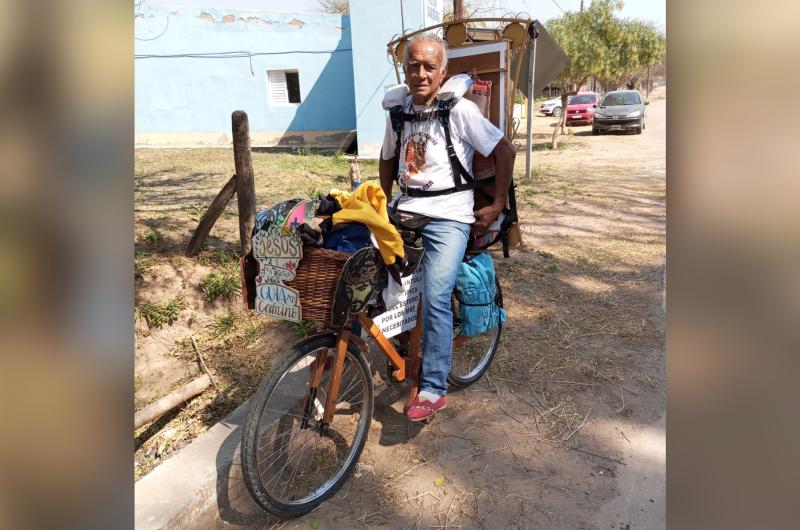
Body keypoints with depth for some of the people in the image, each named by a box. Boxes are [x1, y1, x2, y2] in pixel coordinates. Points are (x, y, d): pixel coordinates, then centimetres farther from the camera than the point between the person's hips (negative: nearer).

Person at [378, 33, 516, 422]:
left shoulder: (459, 110, -6)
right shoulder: (398, 110, 10)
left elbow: (504, 151, -3)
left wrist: (497, 205, -3)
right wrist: (387, 204, 16)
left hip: (447, 215, -5)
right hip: (404, 210, 6)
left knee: (435, 297, -18)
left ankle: (433, 390, -6)